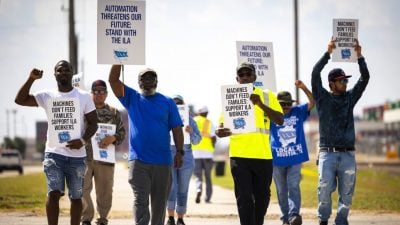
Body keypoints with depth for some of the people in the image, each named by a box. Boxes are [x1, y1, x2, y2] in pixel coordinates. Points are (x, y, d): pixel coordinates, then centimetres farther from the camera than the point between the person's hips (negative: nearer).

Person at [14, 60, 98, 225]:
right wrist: (31, 79, -16)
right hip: (53, 154, -1)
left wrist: (83, 140, -14)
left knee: (76, 197, 7)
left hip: (76, 156, 1)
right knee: (54, 193, -13)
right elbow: (20, 100, -5)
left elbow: (93, 123, 4)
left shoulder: (83, 96, 3)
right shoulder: (47, 96, 4)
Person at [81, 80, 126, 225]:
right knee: (82, 188, -8)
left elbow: (122, 132, 6)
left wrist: (112, 138, -14)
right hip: (84, 158, -1)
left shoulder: (114, 113, 11)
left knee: (105, 191, 5)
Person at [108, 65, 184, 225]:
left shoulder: (168, 102, 8)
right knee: (140, 200, -9)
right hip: (138, 160, -1)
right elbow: (113, 79, -1)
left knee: (159, 202, 8)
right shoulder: (131, 98, 8)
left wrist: (179, 152, -6)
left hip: (162, 161, 1)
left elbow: (177, 129, 5)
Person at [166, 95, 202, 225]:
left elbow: (197, 140, 2)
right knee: (171, 187, -11)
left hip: (186, 159, 1)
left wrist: (191, 132, -19)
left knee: (183, 190, 4)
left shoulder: (189, 120, 4)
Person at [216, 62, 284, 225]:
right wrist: (221, 131, -18)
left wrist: (261, 104, -19)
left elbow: (280, 120, -5)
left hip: (263, 155, 1)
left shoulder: (267, 96, 6)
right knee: (244, 198, -8)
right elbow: (222, 125, 8)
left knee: (262, 196, 11)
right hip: (239, 155, -1)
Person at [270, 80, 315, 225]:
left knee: (293, 186, -15)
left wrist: (304, 88, -23)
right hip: (277, 160, 1)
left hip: (295, 159, -1)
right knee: (281, 191, 8)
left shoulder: (298, 112, 4)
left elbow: (312, 102, -7)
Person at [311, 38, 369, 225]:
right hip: (328, 153, -3)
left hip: (348, 154, 3)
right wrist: (328, 53, -13)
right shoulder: (323, 97, 5)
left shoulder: (350, 97, 14)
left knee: (347, 193, 1)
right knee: (325, 189, -9)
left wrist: (359, 56, -6)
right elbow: (315, 74, -7)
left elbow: (365, 78, 6)